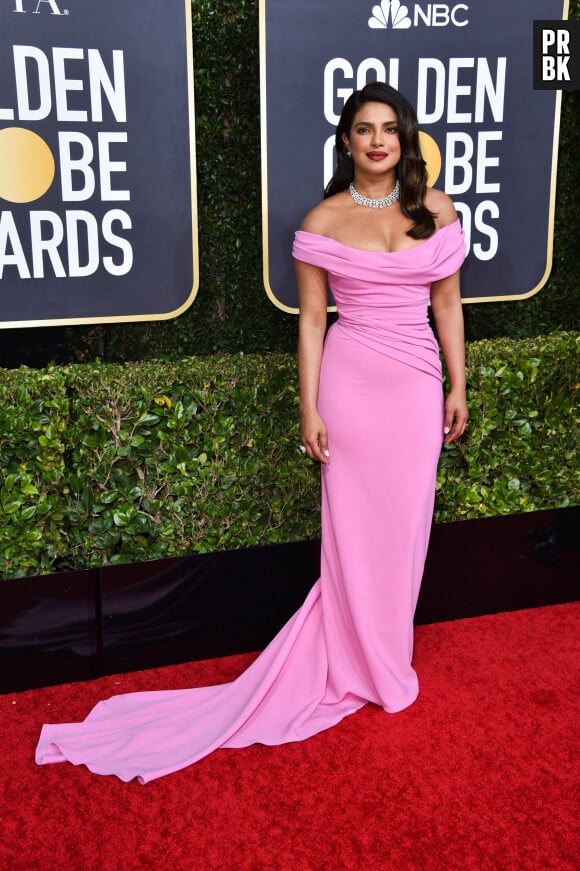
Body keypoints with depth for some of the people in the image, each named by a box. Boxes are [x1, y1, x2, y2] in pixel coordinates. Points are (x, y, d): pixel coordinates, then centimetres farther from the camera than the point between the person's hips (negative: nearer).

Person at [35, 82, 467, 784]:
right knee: (353, 529, 6)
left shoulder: (436, 209, 5)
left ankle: (382, 656, 32)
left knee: (403, 526, 10)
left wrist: (458, 387, 9)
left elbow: (447, 304, 10)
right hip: (351, 382, -2)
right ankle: (360, 668, 26)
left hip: (417, 386, 3)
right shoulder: (324, 221, -3)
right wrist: (309, 410, -5)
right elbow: (311, 320, -2)